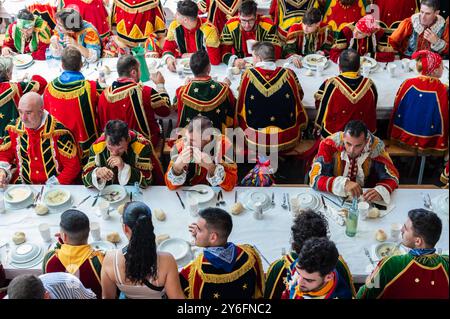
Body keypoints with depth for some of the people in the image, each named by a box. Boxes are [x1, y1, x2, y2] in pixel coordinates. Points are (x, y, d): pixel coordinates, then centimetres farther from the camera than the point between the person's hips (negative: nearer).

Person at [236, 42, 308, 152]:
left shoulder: (248, 75, -11)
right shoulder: (288, 74, -9)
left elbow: (241, 106, 2)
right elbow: (300, 96, 12)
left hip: (256, 141, 0)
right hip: (288, 141, 0)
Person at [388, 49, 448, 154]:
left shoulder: (408, 84, -17)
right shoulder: (444, 91, -26)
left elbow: (396, 110, -4)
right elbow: (445, 121, -15)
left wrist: (392, 134, 14)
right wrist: (442, 145, 3)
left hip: (402, 138, 3)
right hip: (428, 143, -3)